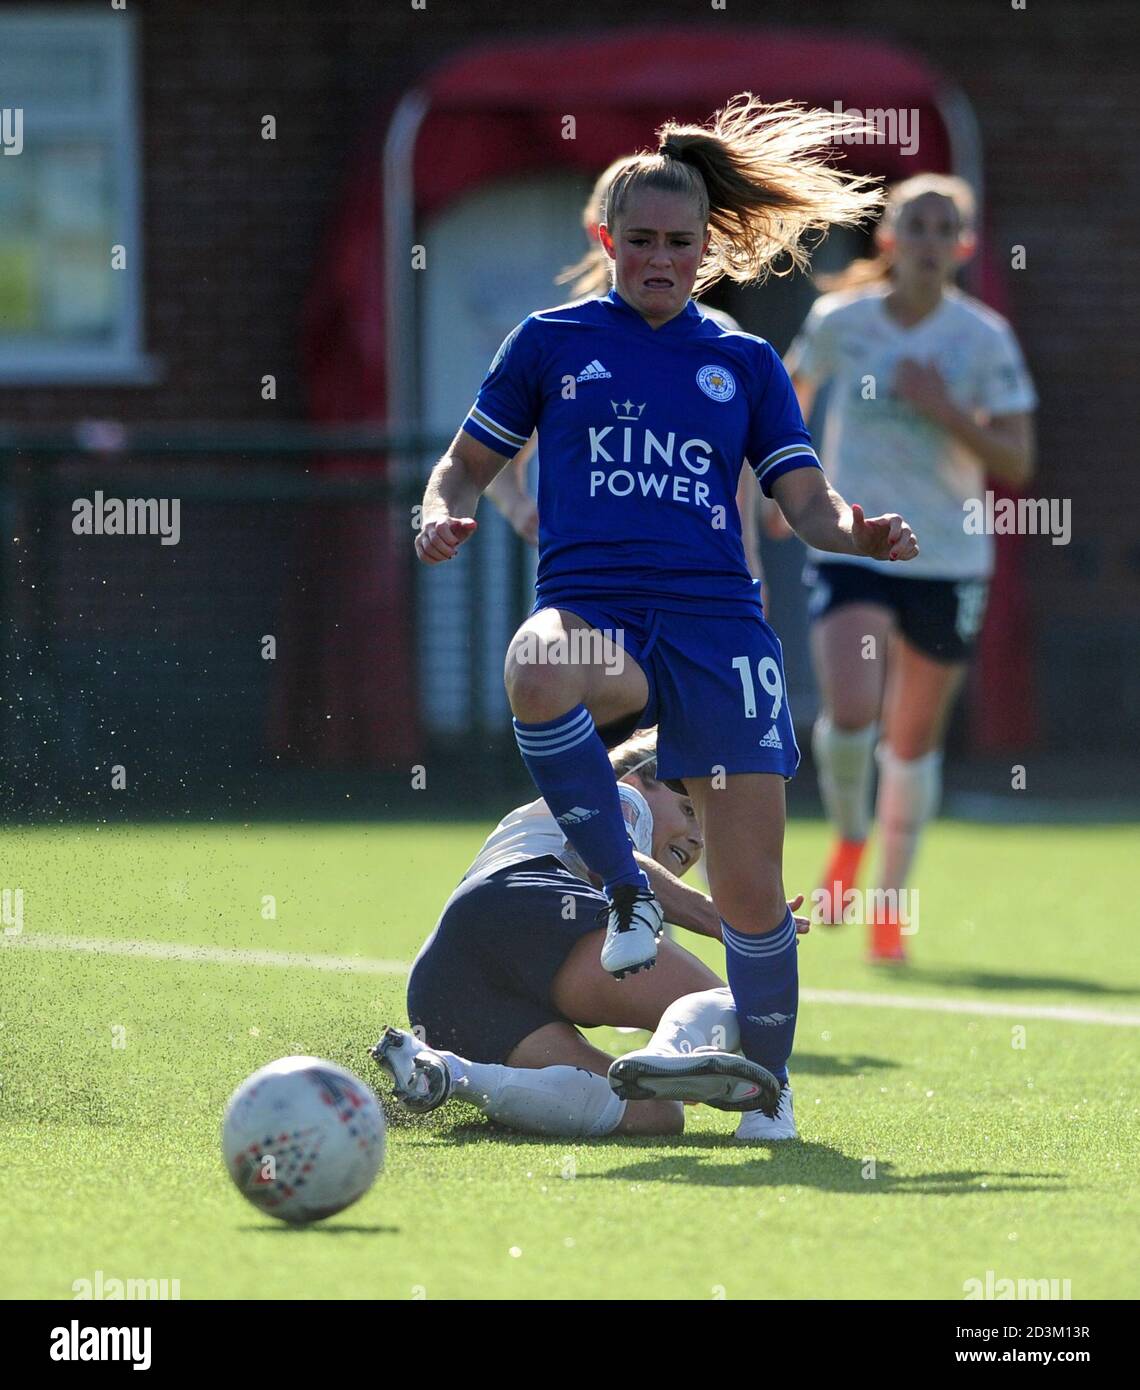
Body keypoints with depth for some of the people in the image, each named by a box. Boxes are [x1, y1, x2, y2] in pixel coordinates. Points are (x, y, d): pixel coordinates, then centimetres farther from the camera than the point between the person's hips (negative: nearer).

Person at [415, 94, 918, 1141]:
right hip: (592, 612, -1)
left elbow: (808, 504, 11)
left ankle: (769, 1090, 15)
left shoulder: (746, 364, 16)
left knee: (752, 893, -5)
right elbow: (466, 467, 17)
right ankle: (625, 892, -25)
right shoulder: (552, 343, 13)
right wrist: (443, 517, -6)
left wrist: (862, 533, -11)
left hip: (718, 626, 1)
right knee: (538, 668, -41)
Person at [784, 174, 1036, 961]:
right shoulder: (840, 321, -3)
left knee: (914, 740, 8)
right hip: (851, 550, -1)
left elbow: (1016, 462, -9)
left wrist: (946, 412, -22)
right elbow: (791, 394, 18)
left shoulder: (985, 339, -6)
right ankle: (849, 841, 9)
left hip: (948, 562, 1)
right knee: (849, 714, -21)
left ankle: (891, 899, 26)